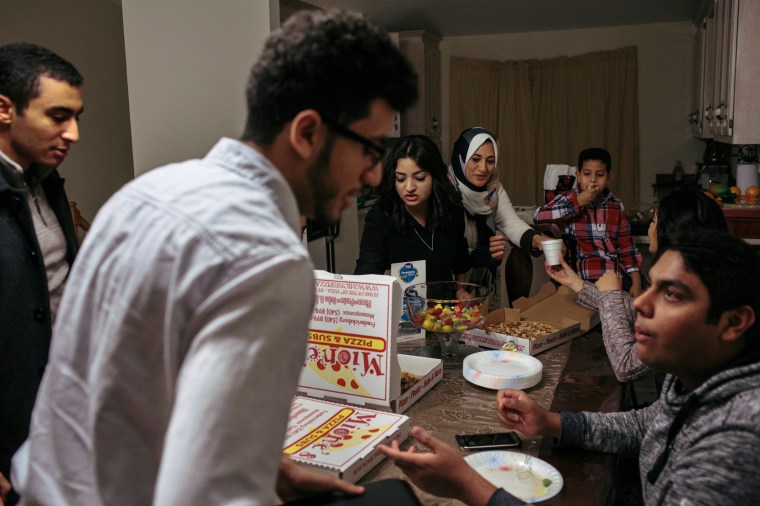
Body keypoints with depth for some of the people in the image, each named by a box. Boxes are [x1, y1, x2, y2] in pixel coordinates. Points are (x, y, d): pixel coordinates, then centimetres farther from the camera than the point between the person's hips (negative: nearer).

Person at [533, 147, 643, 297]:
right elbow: (538, 216, -16)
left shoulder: (615, 205, 13)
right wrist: (578, 202, -14)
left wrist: (636, 281, 2)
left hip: (618, 273, 5)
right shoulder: (569, 199, 1)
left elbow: (626, 244, 12)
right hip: (587, 277, -4)